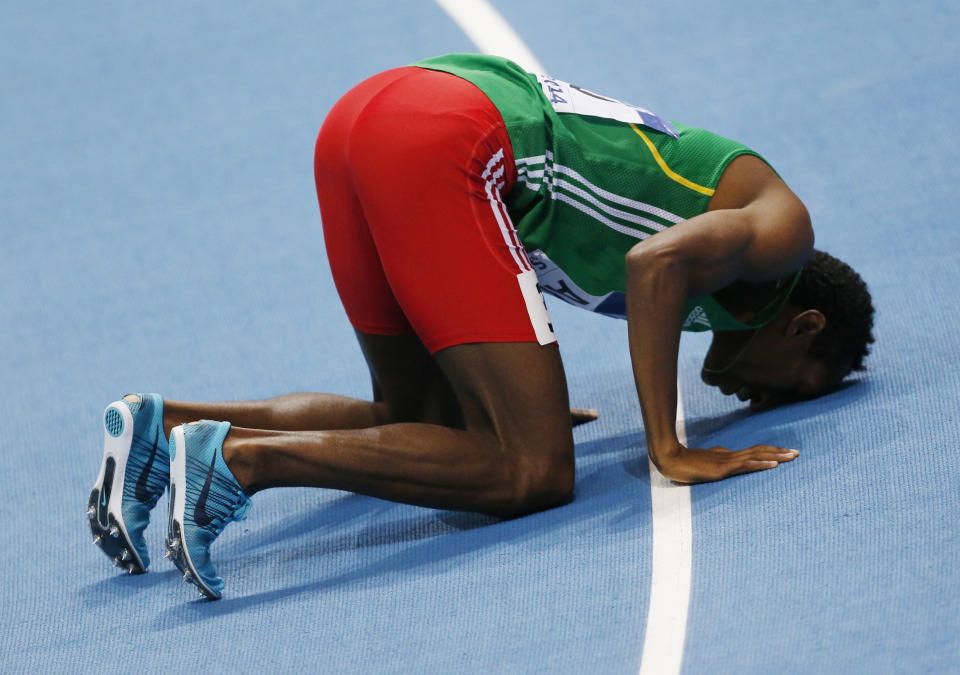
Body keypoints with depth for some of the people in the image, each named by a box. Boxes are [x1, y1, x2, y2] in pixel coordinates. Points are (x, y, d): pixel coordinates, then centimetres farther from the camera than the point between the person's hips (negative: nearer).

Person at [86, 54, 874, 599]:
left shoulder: (712, 178, 33)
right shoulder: (782, 224, 7)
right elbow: (657, 263, -13)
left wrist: (526, 403, 34)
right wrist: (669, 451, -11)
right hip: (447, 139, -9)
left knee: (420, 421, 25)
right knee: (532, 474, -9)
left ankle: (164, 425, 8)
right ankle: (241, 457, -19)